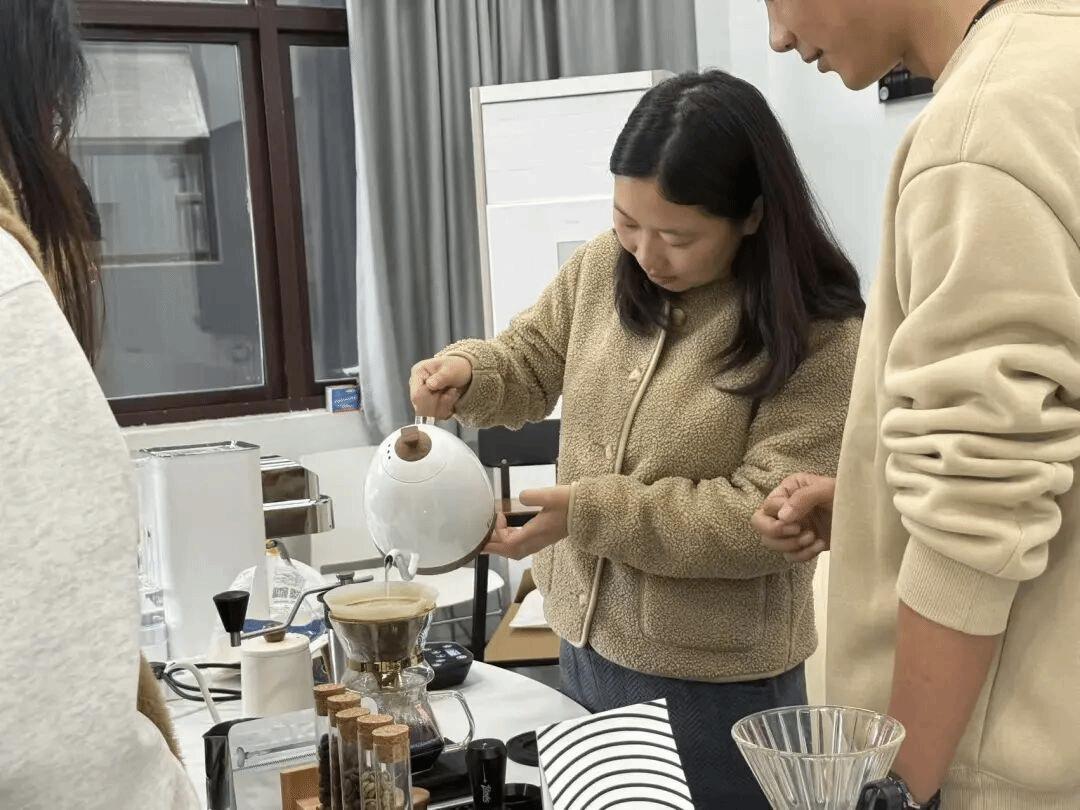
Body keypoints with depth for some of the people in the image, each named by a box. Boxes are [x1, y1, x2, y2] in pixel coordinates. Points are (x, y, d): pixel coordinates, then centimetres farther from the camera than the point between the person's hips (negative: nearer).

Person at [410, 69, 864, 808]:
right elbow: (530, 363, 11)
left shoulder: (819, 336, -20)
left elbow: (770, 515, -23)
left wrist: (588, 511, -26)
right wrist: (466, 373, -13)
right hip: (584, 641, 6)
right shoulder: (604, 264, -3)